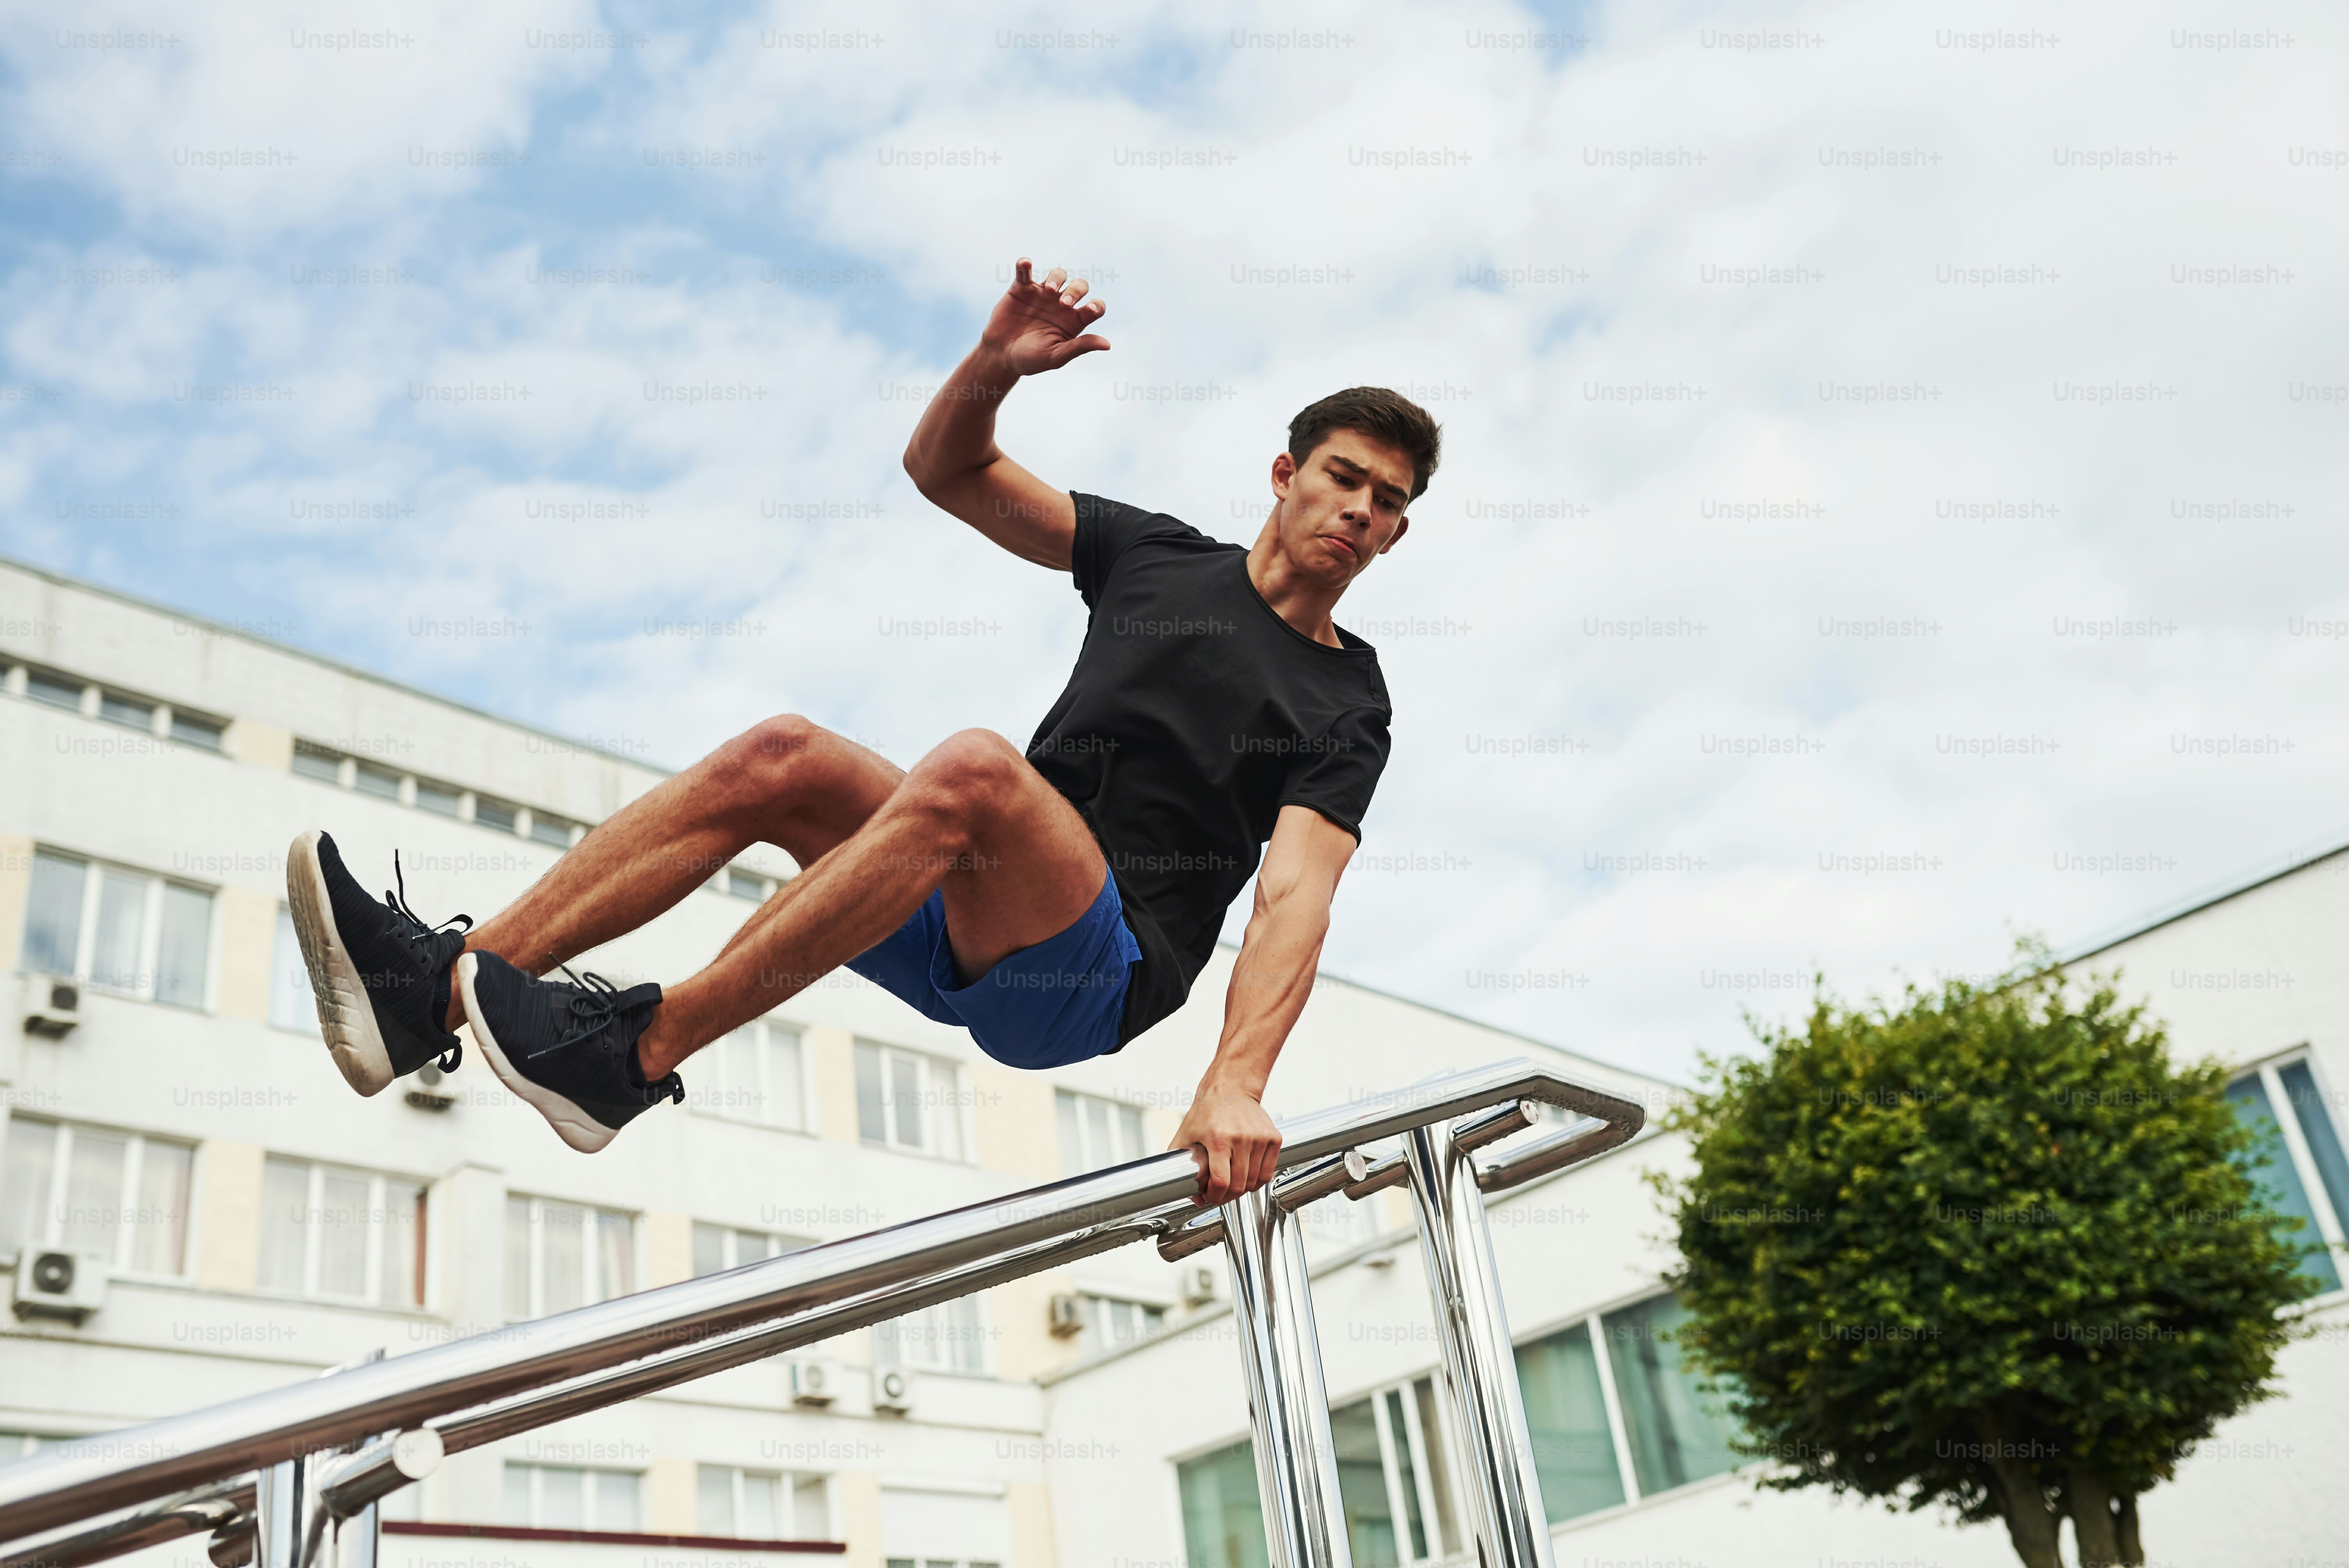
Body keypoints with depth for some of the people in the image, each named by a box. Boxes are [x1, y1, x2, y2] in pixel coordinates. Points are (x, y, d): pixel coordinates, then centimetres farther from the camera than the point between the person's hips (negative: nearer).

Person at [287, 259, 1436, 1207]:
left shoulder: (1344, 707, 4)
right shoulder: (1159, 556, 18)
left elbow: (1294, 896, -13)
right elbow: (943, 468, 18)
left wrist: (1237, 1082, -30)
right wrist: (995, 368, -5)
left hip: (1101, 974, -5)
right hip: (967, 928, 6)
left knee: (973, 768, -35)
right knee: (780, 758, -19)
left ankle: (639, 1052, -34)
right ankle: (438, 987, -23)